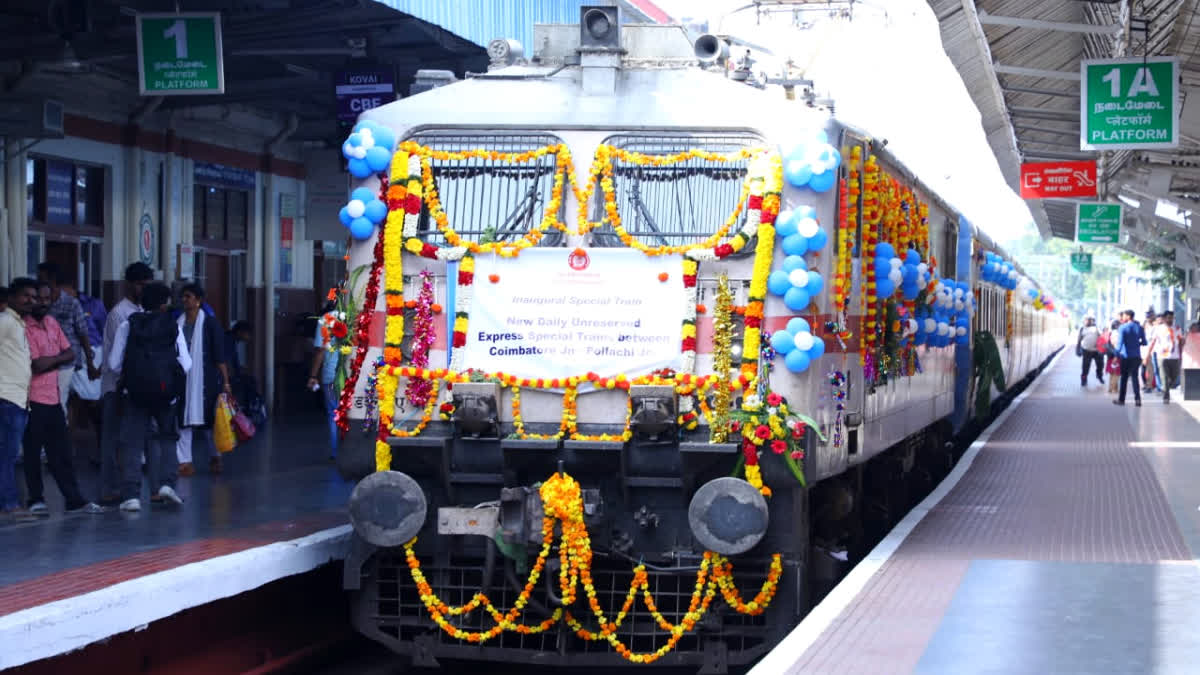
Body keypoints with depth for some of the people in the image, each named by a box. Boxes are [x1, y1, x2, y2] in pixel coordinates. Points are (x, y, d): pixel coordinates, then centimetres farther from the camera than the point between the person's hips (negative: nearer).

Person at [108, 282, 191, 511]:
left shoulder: (128, 325, 2)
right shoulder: (173, 326, 1)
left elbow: (114, 363, -1)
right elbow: (186, 364, -4)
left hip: (135, 390, 0)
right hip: (166, 390, 0)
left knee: (132, 443, 6)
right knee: (167, 437, 19)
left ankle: (131, 495, -1)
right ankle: (166, 482, 3)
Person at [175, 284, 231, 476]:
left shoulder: (209, 323, -5)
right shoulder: (178, 323, 7)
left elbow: (219, 355, -7)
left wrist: (225, 382, -10)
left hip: (204, 379, -4)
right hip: (182, 379, 4)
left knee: (208, 417, 6)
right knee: (182, 418, 0)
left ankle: (215, 458, 24)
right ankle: (185, 461, 5)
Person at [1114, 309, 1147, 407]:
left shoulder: (1123, 328, -8)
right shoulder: (1139, 328, 4)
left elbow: (1119, 343, -15)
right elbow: (1144, 342, 7)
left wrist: (1117, 355, -15)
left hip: (1125, 356, -3)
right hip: (1136, 357, 3)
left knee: (1124, 378, 8)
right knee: (1135, 377, 8)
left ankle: (1121, 399, 13)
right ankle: (1137, 399, -4)